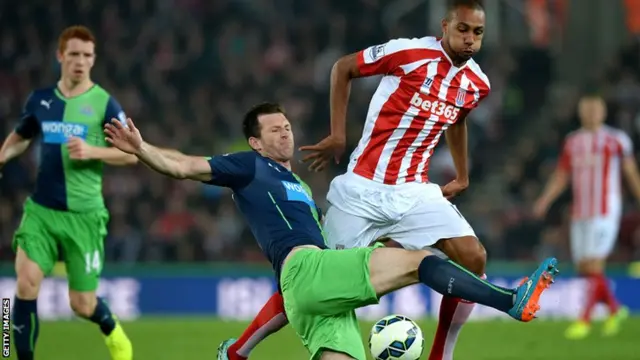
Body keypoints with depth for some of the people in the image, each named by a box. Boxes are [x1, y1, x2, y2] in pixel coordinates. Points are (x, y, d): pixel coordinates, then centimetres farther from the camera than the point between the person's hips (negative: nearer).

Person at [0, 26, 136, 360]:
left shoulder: (104, 103, -6)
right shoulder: (40, 100, 5)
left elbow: (131, 154, -5)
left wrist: (92, 151, -20)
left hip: (83, 214, -2)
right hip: (41, 209, 2)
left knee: (82, 305, 5)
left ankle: (113, 332, 40)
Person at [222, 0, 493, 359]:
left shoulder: (477, 83, 4)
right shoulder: (410, 53, -14)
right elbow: (342, 68, -1)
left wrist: (462, 177, 28)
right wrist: (338, 135, -4)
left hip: (414, 192, 5)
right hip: (364, 190, -5)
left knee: (474, 259, -13)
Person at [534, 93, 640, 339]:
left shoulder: (616, 140, 0)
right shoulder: (572, 141, 12)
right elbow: (561, 177, 16)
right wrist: (545, 200, 3)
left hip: (605, 212, -5)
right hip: (579, 214, 5)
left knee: (593, 266, -13)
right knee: (584, 268, 5)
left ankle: (585, 320, -10)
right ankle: (615, 309, 24)